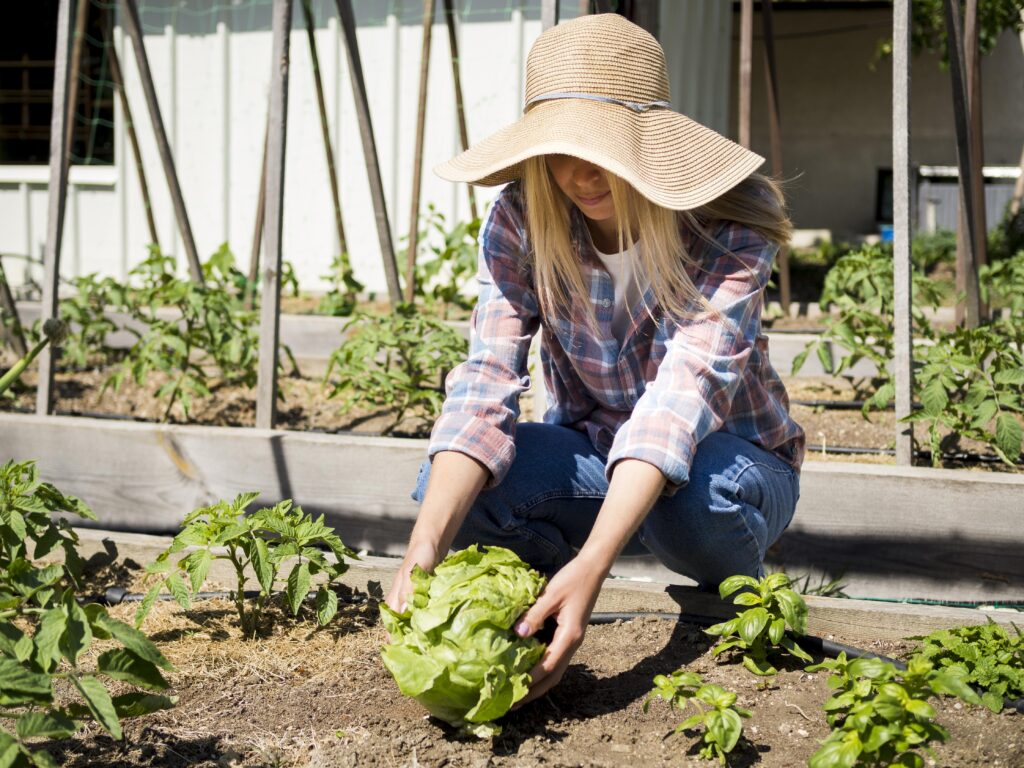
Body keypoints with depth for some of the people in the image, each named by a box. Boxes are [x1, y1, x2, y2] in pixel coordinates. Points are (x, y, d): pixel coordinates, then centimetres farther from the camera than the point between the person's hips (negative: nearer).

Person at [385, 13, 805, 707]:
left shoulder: (729, 231, -25)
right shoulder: (520, 222, -16)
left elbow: (683, 391, -38)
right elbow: (486, 385, -27)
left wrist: (591, 564, -53)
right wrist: (423, 552, -44)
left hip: (729, 457, -3)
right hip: (593, 455, 3)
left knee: (689, 498, -40)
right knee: (452, 487, -28)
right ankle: (563, 602, 3)